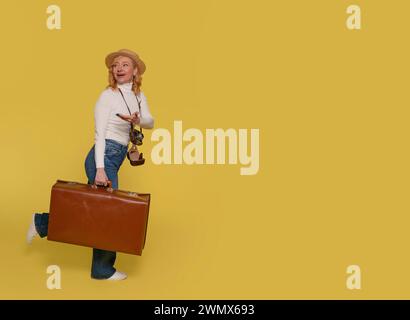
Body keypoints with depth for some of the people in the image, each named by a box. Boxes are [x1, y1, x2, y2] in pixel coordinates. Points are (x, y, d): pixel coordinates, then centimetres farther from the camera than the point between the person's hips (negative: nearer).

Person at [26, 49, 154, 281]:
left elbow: (150, 123, 1)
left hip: (116, 157, 8)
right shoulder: (108, 95, -8)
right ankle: (103, 269, 13)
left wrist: (137, 120, -23)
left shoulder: (138, 95, 11)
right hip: (104, 156, -8)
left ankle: (42, 223, 29)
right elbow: (99, 133, -13)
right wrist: (100, 168, -21)